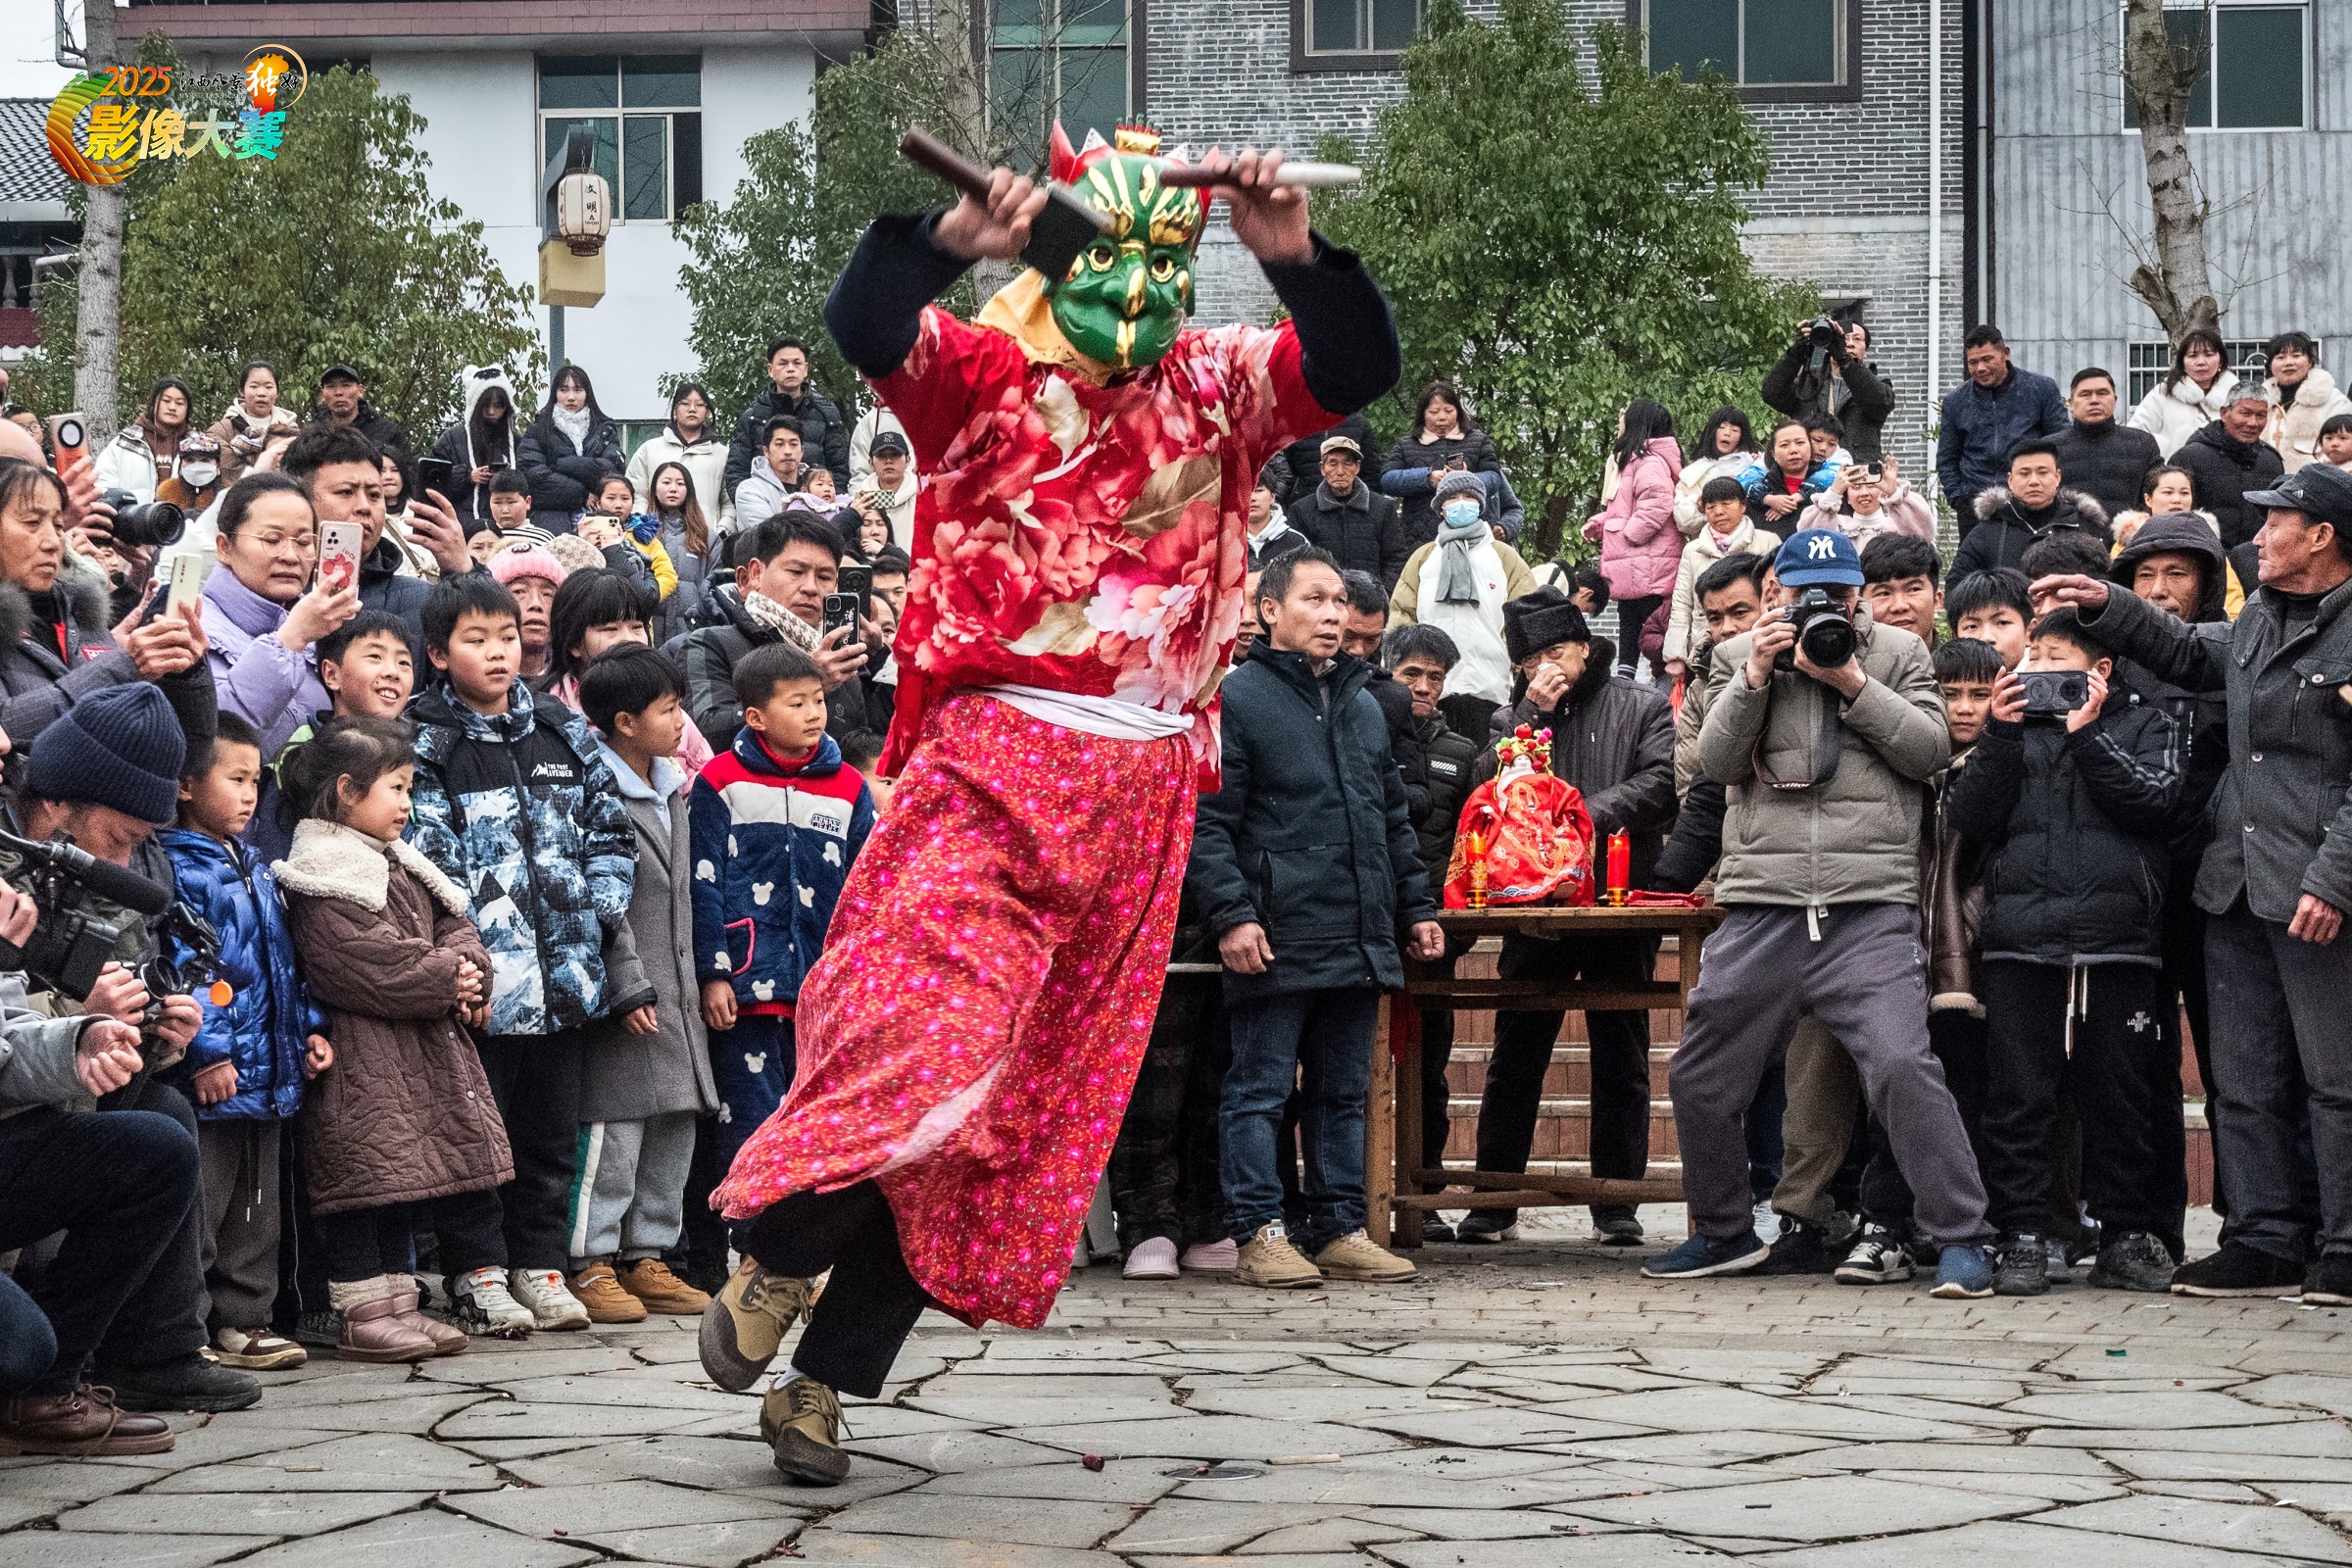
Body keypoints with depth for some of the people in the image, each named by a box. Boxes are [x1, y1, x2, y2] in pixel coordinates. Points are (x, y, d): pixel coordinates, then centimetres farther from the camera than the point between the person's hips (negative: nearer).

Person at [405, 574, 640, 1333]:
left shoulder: (563, 735, 12)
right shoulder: (426, 746, -3)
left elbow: (610, 828, 16)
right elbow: (427, 855, -11)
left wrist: (602, 909, 2)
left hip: (565, 966, 5)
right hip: (484, 975, -5)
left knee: (552, 1128, 11)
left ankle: (540, 1266, 20)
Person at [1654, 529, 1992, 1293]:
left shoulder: (1898, 653, 10)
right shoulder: (1737, 656, 14)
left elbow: (1931, 751, -1)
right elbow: (1716, 761, 4)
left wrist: (1852, 683, -8)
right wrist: (1756, 677, -7)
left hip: (1871, 908, -3)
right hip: (1761, 905, 3)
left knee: (1903, 1066, -19)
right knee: (1700, 1079, 9)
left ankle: (1961, 1239, -10)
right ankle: (1725, 1232, 30)